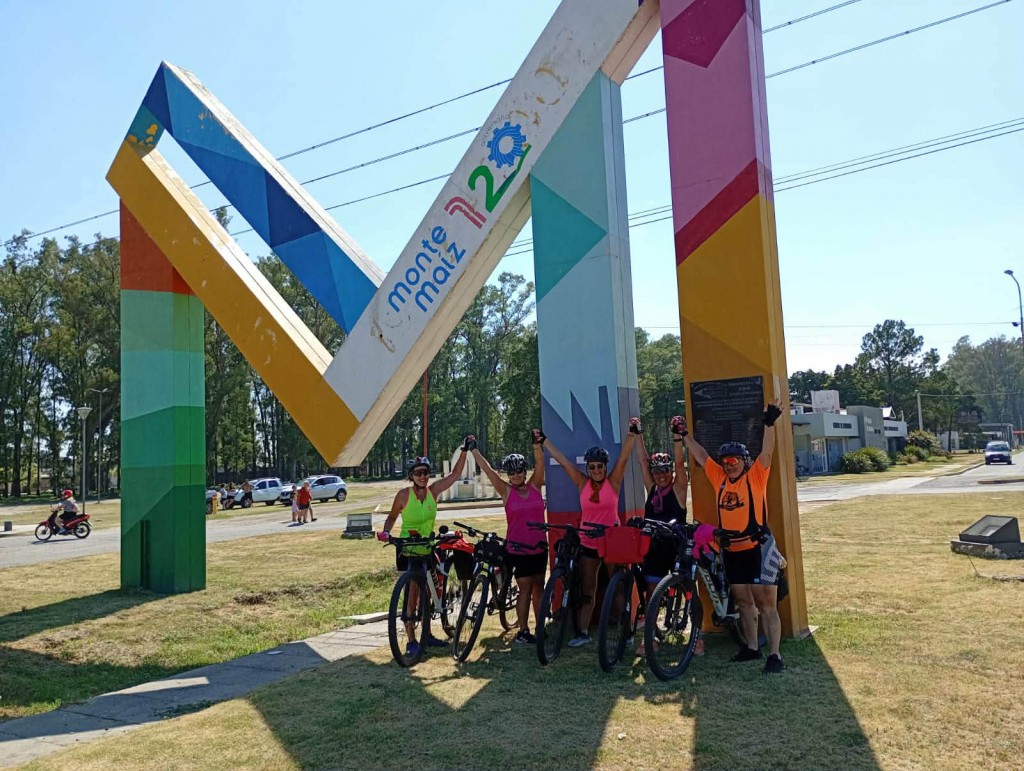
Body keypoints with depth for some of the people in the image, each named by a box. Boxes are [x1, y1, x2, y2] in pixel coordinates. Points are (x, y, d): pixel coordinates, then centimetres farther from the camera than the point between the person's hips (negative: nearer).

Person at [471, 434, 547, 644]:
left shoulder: (535, 486, 3)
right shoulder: (506, 491, -4)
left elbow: (540, 463, -10)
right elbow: (486, 469, -9)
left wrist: (537, 444, -24)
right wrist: (474, 449, -12)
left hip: (538, 547, 4)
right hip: (517, 548, -3)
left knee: (538, 587, 12)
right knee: (525, 589, -2)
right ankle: (523, 631, 7)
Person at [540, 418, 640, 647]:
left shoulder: (613, 481, -6)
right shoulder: (583, 483, -1)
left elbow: (624, 457, -17)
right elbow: (561, 459, -1)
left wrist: (632, 433, -29)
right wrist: (543, 441, -1)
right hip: (588, 544, 3)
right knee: (586, 591, 9)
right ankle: (583, 632, 16)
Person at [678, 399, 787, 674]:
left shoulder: (756, 476, -6)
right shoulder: (719, 478, 7)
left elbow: (767, 452, -19)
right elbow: (700, 455, 15)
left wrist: (769, 424, -31)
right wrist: (685, 435, 15)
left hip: (757, 548, -6)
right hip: (731, 551, 6)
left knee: (766, 603, -4)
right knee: (743, 601, 15)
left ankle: (774, 655, -1)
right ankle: (751, 647, 28)